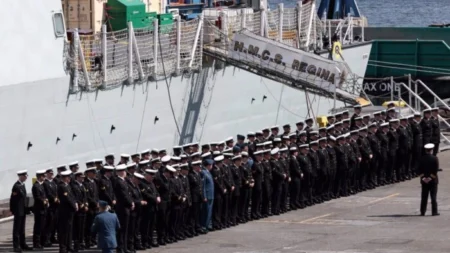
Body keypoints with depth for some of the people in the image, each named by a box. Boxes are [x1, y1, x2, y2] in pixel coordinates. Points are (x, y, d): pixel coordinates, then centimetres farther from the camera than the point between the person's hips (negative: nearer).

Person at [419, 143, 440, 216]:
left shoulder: (422, 159, 0)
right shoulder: (435, 158, -8)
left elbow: (420, 169, -3)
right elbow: (436, 169, -12)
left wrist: (423, 177, -4)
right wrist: (431, 177, -10)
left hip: (424, 180, 2)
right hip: (433, 180, -2)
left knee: (424, 197, 6)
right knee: (433, 196, 1)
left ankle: (422, 212, 5)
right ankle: (434, 211, -1)